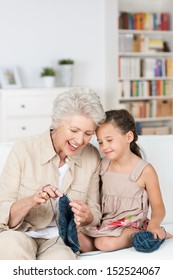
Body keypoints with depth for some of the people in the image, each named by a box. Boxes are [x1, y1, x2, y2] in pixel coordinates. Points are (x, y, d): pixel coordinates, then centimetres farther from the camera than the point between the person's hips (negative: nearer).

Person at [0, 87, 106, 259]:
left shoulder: (92, 158, 1)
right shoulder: (23, 150, -9)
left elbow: (95, 212, 7)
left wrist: (86, 217, -17)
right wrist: (32, 200, -29)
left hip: (62, 239, 1)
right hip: (21, 234, -1)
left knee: (61, 258, -34)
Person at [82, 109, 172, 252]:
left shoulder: (145, 170, -11)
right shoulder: (102, 165, 3)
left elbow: (158, 206, -6)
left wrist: (154, 223, -26)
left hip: (130, 226, -6)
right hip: (104, 223, 6)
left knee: (105, 243, -31)